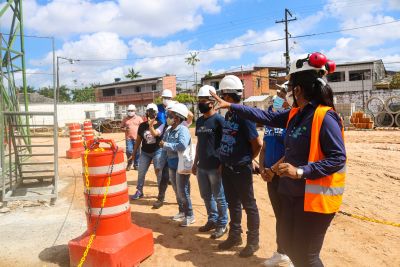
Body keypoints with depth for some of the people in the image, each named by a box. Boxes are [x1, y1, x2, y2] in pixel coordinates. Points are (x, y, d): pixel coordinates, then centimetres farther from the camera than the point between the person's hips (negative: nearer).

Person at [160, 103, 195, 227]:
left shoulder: (183, 130, -18)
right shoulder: (169, 130, 6)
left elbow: (182, 146, -32)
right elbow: (162, 143, 13)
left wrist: (166, 145, -23)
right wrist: (163, 144, -10)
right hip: (172, 165, 8)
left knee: (183, 191, -1)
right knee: (177, 191, 18)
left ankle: (189, 216, 14)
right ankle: (182, 212, 34)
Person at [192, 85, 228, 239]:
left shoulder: (219, 120, -11)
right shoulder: (199, 121, 11)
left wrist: (222, 164, -17)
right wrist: (195, 162, 16)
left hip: (215, 167, -7)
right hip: (202, 166, 8)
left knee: (219, 197, 5)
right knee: (206, 196, 17)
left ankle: (222, 224, 20)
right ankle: (212, 220, 33)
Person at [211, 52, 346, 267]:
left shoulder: (325, 117, -19)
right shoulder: (295, 114, 5)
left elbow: (338, 158, -21)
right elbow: (266, 117, 11)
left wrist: (300, 171, -25)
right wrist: (231, 106, 13)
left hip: (315, 197, -8)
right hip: (292, 193, 8)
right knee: (290, 246, 19)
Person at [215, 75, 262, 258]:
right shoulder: (228, 115, 7)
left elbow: (257, 144, -13)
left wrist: (246, 160, 1)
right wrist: (223, 162, 13)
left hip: (241, 170, -8)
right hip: (227, 168, 8)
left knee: (249, 205, 7)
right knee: (233, 204, 19)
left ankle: (253, 241, 21)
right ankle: (235, 236, 35)